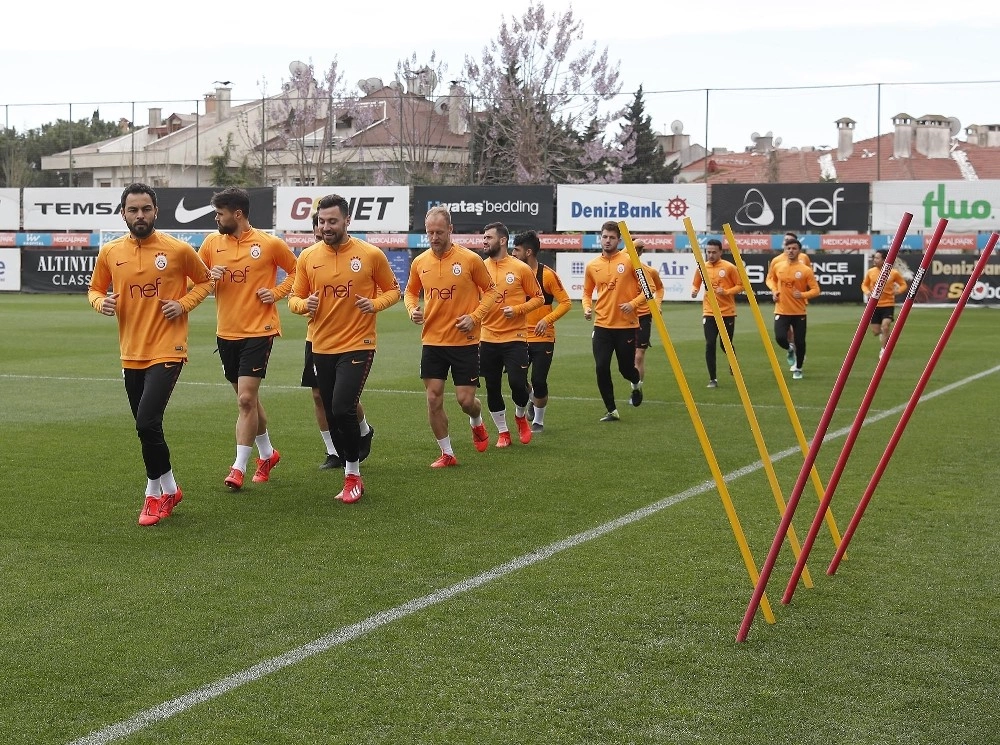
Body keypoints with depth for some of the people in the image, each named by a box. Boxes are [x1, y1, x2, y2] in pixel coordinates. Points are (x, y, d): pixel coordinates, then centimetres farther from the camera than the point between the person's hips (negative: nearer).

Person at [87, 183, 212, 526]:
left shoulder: (178, 250, -7)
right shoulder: (110, 252, 2)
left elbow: (204, 280, 9)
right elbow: (95, 289, 16)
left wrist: (183, 304, -8)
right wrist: (102, 302, -7)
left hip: (166, 351, -5)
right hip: (131, 353, 5)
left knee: (147, 423, -16)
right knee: (147, 428, 12)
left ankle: (156, 492, 3)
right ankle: (168, 488, 31)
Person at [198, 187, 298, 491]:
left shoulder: (270, 244, -7)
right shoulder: (212, 243, 4)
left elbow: (296, 271, 6)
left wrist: (276, 292, -8)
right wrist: (209, 277, -9)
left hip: (259, 331, -5)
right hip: (226, 333, 5)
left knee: (246, 399, -12)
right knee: (248, 398, 16)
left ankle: (239, 467, -6)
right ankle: (267, 453, 35)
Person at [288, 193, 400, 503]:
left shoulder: (371, 255, -5)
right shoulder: (308, 258, 3)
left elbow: (393, 290, 6)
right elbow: (294, 298, 10)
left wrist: (374, 304, -14)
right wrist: (305, 304, -13)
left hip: (357, 346, -4)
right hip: (322, 347, 4)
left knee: (343, 408, -19)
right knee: (332, 416, 9)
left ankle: (353, 474, -1)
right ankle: (352, 473, 26)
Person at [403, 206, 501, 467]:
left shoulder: (470, 259, -8)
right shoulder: (419, 263, 3)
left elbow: (491, 291, 1)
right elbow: (410, 292, 19)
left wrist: (475, 316, -12)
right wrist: (412, 309, -3)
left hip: (464, 341, -3)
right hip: (432, 341, 3)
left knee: (466, 399, -2)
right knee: (433, 399, 0)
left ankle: (477, 423, 35)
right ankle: (447, 454, 15)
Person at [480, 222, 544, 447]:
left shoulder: (521, 268, -4)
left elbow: (538, 298, 1)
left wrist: (518, 309, -14)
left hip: (515, 337, -3)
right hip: (488, 338, 3)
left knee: (517, 383, -11)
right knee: (492, 388, 5)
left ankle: (521, 416, 20)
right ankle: (502, 432, 20)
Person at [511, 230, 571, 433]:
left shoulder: (547, 275, -11)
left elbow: (566, 303, -11)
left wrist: (547, 320, -22)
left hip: (543, 338, -4)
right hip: (520, 337, 4)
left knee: (539, 382, -3)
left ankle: (538, 421, 18)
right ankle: (531, 399, 33)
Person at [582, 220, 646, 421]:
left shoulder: (629, 261, -6)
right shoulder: (592, 266, 5)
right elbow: (587, 292, 18)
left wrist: (633, 303, -18)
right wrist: (587, 307, -2)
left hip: (626, 325, -3)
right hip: (602, 326, 3)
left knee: (626, 368, 5)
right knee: (602, 369, -5)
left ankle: (636, 384, 43)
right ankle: (612, 411, 10)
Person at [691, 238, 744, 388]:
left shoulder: (729, 267, -8)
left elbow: (740, 285, -2)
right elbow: (695, 284, 14)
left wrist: (726, 292, -18)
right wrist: (694, 290, -9)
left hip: (727, 312, -2)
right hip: (709, 312, 2)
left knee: (725, 344, 6)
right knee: (710, 344, -7)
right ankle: (713, 379, 2)